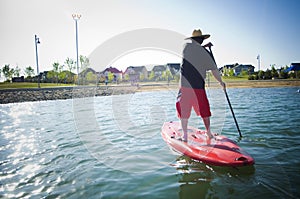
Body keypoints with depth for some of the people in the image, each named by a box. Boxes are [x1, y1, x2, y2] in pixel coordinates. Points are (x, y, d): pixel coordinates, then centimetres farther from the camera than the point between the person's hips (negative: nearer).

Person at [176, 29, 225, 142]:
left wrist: (204, 46, 31)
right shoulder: (206, 53, 0)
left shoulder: (186, 47, 3)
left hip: (185, 86, 0)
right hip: (199, 87, 1)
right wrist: (221, 82, 15)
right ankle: (209, 134, 25)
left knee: (184, 111, 7)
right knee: (204, 111, 14)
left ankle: (185, 136, 10)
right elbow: (214, 70, 2)